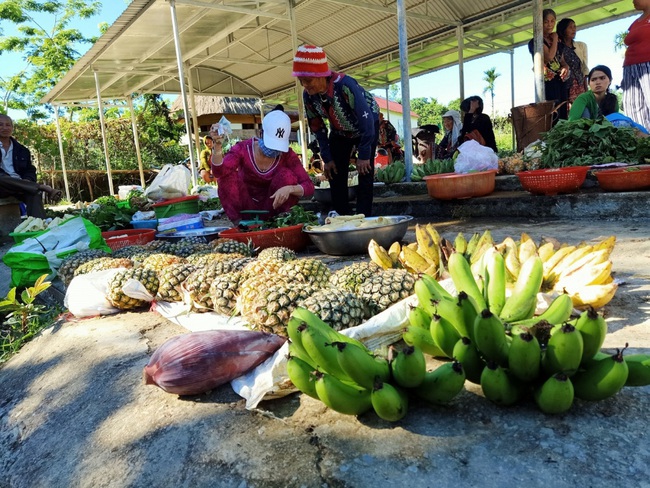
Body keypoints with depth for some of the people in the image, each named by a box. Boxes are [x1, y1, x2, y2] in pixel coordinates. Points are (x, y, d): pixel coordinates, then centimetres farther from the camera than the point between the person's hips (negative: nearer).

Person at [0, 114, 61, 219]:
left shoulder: (22, 150, 20)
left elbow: (30, 171, 15)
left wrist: (27, 181, -11)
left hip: (19, 186, 2)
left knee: (34, 193, -33)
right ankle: (43, 187, -38)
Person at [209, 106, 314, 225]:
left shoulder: (287, 155, -11)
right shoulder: (243, 149, -15)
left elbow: (309, 187, -16)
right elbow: (219, 172, -33)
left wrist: (289, 188, -37)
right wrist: (217, 147, -52)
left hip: (271, 206, 1)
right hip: (246, 207, 0)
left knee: (286, 175, -24)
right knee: (228, 174, -26)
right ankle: (239, 222, -17)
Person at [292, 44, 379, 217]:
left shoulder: (344, 85, -38)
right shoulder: (308, 95, -20)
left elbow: (366, 119, -33)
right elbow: (317, 128, -6)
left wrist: (364, 155, -28)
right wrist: (327, 158, -7)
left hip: (366, 126, -5)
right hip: (339, 131, 5)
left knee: (365, 173, -12)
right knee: (336, 175, -2)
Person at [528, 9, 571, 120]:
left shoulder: (559, 42, 19)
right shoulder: (535, 41, -3)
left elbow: (563, 61, 25)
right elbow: (549, 57, -17)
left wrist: (566, 68, 1)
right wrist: (555, 39, -2)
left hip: (560, 83, 7)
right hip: (547, 83, -7)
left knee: (563, 116, 3)